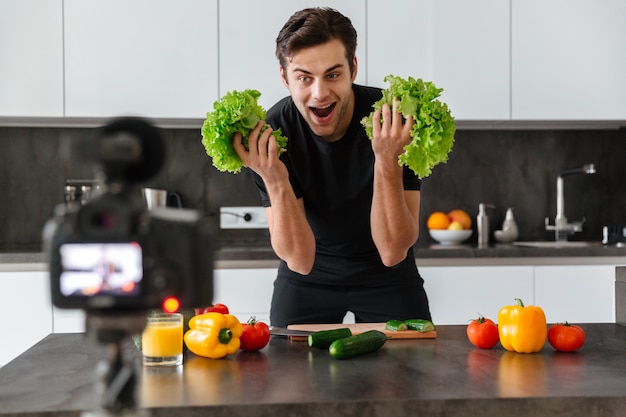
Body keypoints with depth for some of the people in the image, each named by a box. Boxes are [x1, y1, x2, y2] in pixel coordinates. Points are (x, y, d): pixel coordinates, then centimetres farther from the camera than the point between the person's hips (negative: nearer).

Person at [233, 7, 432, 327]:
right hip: (308, 278, 1)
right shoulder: (269, 135, -23)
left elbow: (393, 253, -28)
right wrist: (275, 180, -39)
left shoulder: (394, 122, -26)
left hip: (387, 276, 0)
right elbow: (300, 260, -24)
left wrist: (387, 161, -40)